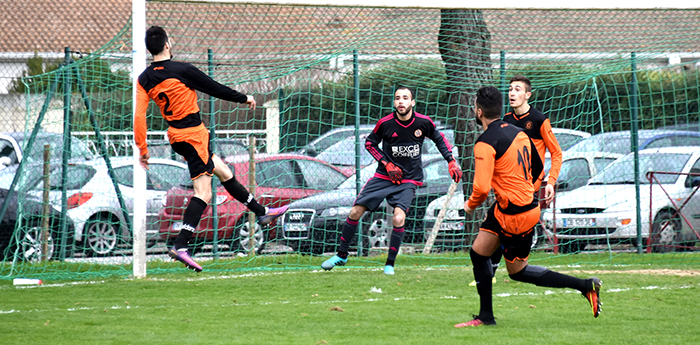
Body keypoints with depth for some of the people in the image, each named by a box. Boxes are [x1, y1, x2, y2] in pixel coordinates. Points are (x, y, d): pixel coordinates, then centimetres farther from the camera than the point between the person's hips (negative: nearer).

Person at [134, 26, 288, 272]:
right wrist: (244, 98, 8)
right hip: (193, 135, -8)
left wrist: (142, 148, 0)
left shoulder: (145, 80, 0)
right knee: (203, 192, -8)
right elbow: (215, 88, -7)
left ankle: (262, 213, 33)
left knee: (224, 172, 20)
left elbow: (139, 115, -6)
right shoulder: (181, 70, -17)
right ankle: (180, 246, -19)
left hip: (176, 134, 8)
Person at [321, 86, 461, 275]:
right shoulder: (385, 123, -12)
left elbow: (439, 139, 10)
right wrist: (387, 164, -6)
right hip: (384, 176, 1)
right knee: (355, 212, -4)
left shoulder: (424, 122, -10)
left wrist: (452, 161, 3)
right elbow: (369, 143, 4)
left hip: (408, 181, -1)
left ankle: (390, 264, -6)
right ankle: (342, 255, 16)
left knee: (399, 218, -23)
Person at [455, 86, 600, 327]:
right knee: (478, 252, 13)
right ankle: (486, 316, 17)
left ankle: (585, 286, 6)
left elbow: (482, 188, -26)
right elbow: (537, 167, 16)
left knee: (518, 271, 6)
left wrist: (471, 205, -5)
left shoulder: (485, 144, -21)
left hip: (515, 215, -9)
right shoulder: (517, 132, 5)